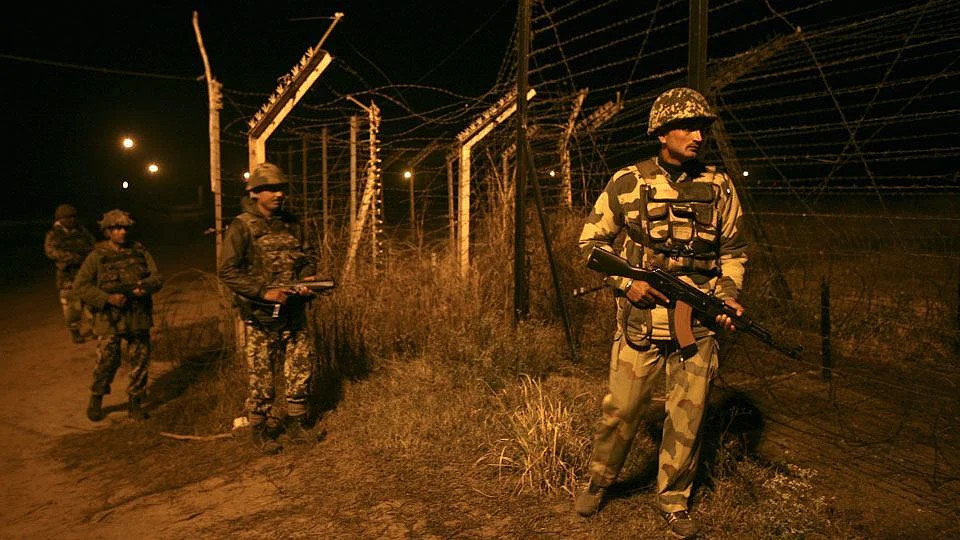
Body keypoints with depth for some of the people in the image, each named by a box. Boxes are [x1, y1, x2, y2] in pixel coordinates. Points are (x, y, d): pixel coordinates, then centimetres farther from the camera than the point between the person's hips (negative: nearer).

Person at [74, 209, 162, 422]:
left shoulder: (140, 252, 7)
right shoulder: (97, 256, -2)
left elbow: (157, 277, 4)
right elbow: (81, 284, -6)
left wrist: (143, 285, -17)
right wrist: (108, 298, -17)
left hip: (139, 317, 3)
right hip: (110, 317, -3)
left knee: (140, 361, 6)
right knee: (107, 361, -2)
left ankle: (135, 403, 21)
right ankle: (96, 399, 24)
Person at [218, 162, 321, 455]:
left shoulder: (291, 223, 9)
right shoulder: (242, 227, -8)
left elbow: (308, 255, 18)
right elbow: (227, 271, -14)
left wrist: (307, 277, -3)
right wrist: (264, 292, -21)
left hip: (295, 313, 5)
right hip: (260, 315, -5)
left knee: (301, 370, 11)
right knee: (261, 377, 4)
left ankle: (296, 424, 27)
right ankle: (262, 430, 20)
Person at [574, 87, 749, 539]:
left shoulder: (719, 187, 3)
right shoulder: (627, 183, -3)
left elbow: (733, 250, 13)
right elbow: (591, 241, 3)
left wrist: (729, 296, -2)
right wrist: (626, 282, -9)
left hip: (698, 325, 2)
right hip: (641, 319, -2)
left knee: (688, 417, 10)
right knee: (620, 409, 6)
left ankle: (674, 499, 31)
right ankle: (597, 481, 32)